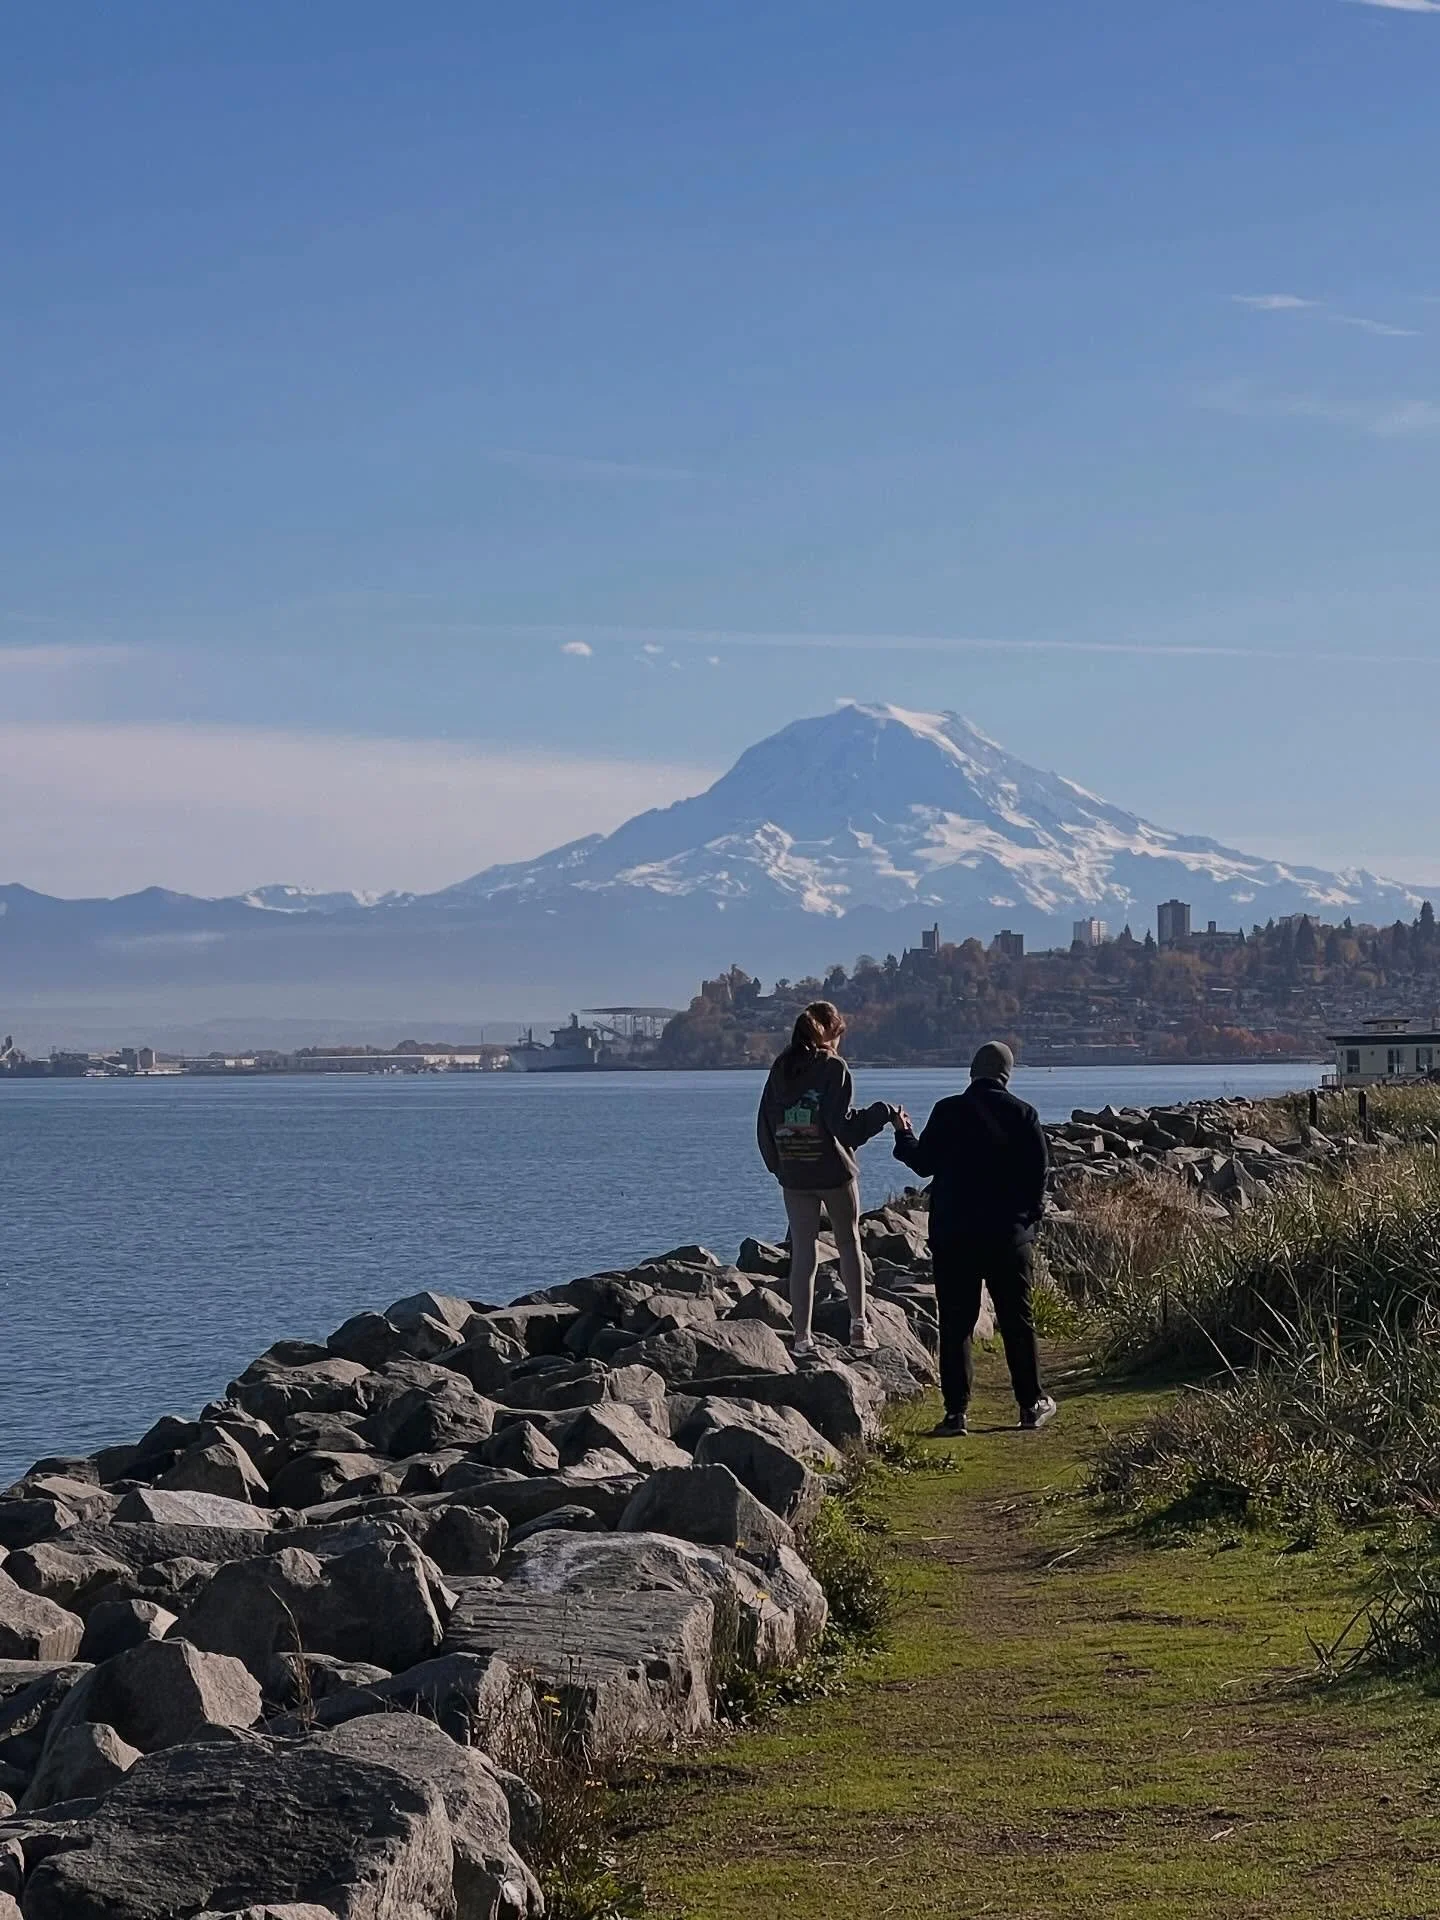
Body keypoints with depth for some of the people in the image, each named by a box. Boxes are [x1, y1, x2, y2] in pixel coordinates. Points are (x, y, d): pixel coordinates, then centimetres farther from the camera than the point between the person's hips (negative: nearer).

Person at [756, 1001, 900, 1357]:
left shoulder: (781, 1069, 5)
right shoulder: (833, 1067, -10)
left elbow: (765, 1125, 7)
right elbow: (844, 1127, -17)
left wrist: (778, 1166, 17)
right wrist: (885, 1113, -8)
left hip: (794, 1177, 4)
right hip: (834, 1172, -4)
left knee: (802, 1253, 6)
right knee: (849, 1241, 15)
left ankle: (802, 1337, 1)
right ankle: (859, 1323, 11)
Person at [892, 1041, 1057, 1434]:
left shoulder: (948, 1111, -4)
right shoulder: (1022, 1114, -2)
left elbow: (924, 1163, 0)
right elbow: (1039, 1169, -3)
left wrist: (903, 1136, 19)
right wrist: (1029, 1215, 10)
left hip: (954, 1233, -1)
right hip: (1008, 1235, 1)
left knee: (956, 1322, 2)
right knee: (1017, 1320, 11)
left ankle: (956, 1411, -2)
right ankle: (1032, 1403, 16)